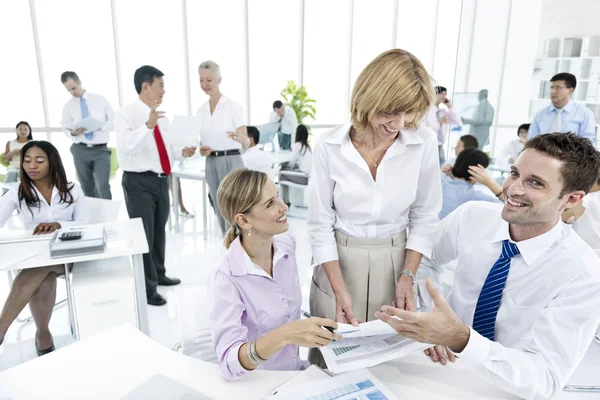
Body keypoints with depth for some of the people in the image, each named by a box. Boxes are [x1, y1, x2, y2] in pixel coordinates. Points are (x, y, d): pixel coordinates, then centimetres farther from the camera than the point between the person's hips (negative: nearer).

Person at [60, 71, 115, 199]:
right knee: (87, 188, 9)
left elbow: (113, 121, 5)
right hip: (80, 150, 2)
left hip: (101, 150, -2)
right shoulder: (68, 106, 9)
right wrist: (73, 133, -12)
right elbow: (66, 129, 13)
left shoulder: (100, 99, 6)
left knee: (103, 187, -15)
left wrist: (99, 126, -14)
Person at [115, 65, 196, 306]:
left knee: (159, 231, 19)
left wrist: (182, 152, -5)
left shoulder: (161, 117, 10)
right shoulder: (126, 114, -11)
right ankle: (147, 288, 14)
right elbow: (126, 146, -28)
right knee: (144, 234, 1)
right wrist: (147, 126, -41)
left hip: (161, 179, 7)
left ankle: (159, 275, 38)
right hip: (139, 182, -7)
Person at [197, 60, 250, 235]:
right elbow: (202, 141, 13)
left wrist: (239, 138, -34)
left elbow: (247, 143, -10)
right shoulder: (201, 111, 10)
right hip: (211, 164, 6)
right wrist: (202, 150, -11)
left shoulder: (233, 106, -6)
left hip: (231, 162, -6)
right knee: (221, 215, 12)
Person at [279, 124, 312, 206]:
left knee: (282, 174, 7)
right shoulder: (308, 145, 16)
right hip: (310, 175, 8)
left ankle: (285, 202, 11)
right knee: (284, 169, 19)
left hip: (304, 177, -8)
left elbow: (292, 164, -4)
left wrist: (284, 165, 15)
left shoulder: (297, 145, -7)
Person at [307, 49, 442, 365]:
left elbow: (425, 217, 0)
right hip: (338, 262, 0)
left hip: (395, 264, 1)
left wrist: (407, 277, -7)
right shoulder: (329, 148, -13)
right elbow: (320, 225, -8)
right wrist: (340, 290, -13)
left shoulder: (424, 143, -10)